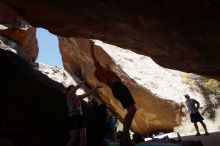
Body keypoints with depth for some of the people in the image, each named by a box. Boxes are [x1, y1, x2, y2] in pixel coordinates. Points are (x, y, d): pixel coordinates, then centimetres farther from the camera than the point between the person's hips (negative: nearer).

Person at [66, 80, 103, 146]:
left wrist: (96, 87, 10)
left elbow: (88, 93, 18)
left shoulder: (78, 97, 18)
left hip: (80, 117, 7)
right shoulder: (69, 96, 0)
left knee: (83, 137, 0)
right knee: (74, 139, -8)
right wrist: (84, 81, -12)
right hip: (72, 118, -7)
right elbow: (76, 87, -15)